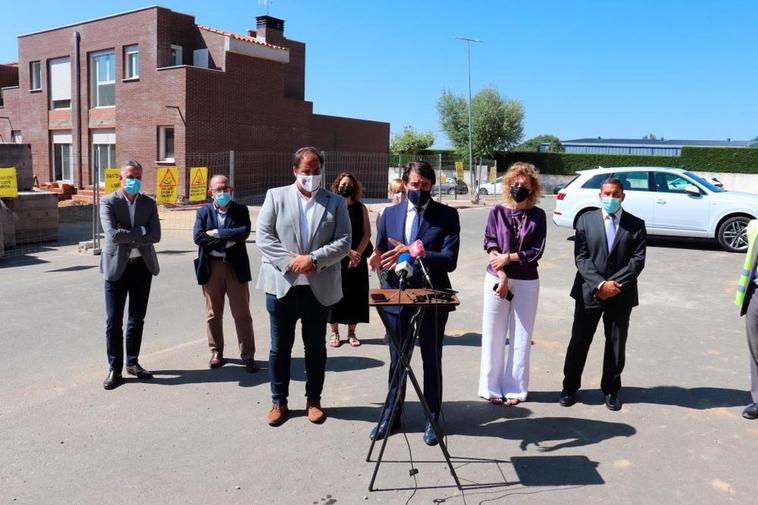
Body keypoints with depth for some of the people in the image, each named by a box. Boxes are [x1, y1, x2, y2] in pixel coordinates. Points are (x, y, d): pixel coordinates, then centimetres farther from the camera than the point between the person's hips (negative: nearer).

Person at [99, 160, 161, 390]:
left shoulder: (149, 203, 5)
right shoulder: (108, 202, -5)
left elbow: (155, 236, -8)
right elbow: (112, 235, -20)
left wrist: (126, 236, -14)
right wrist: (141, 232, -14)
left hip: (143, 266, 3)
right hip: (117, 267, -3)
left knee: (137, 319, 12)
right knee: (114, 321, 2)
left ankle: (132, 363, 26)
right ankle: (114, 368, 13)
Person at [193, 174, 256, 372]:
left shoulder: (240, 210, 3)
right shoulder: (203, 212, 5)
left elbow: (244, 232, -15)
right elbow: (198, 237, -9)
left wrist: (216, 233, -14)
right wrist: (226, 241, -15)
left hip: (235, 266, -1)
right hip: (211, 267, 1)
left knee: (242, 313, 1)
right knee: (213, 313, 11)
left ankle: (248, 356, 7)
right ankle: (216, 352, 26)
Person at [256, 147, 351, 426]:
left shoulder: (336, 202, 5)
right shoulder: (276, 196, 4)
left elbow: (344, 241, -4)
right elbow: (263, 236, -4)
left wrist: (313, 259, -16)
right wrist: (290, 261, -15)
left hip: (319, 287, 1)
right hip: (282, 284, 0)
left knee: (316, 346, 11)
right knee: (280, 346, 9)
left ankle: (314, 399, 26)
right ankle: (279, 400, 24)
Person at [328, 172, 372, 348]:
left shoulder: (361, 208, 6)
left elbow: (367, 233, 2)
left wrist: (357, 253, -10)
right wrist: (348, 251, -14)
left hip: (357, 260, 2)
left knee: (355, 294, 5)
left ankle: (351, 332, 16)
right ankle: (334, 332, 13)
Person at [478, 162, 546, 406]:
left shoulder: (538, 215, 3)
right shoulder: (497, 211, 3)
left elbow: (537, 251, -2)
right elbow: (490, 246, -3)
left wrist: (508, 258, -11)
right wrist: (502, 276, -12)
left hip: (527, 282, 0)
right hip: (497, 279, 0)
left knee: (521, 337, 5)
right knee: (494, 335, 5)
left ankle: (514, 388, 16)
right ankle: (492, 387, 16)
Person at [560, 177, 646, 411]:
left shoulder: (636, 224, 4)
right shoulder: (586, 220, 2)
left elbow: (638, 259, -4)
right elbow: (581, 257, -5)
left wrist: (616, 284, -15)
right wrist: (600, 284, -16)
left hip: (621, 294, 1)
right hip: (589, 292, -1)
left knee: (616, 344, 10)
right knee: (579, 341, 6)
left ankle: (611, 390, 26)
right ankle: (570, 387, 19)